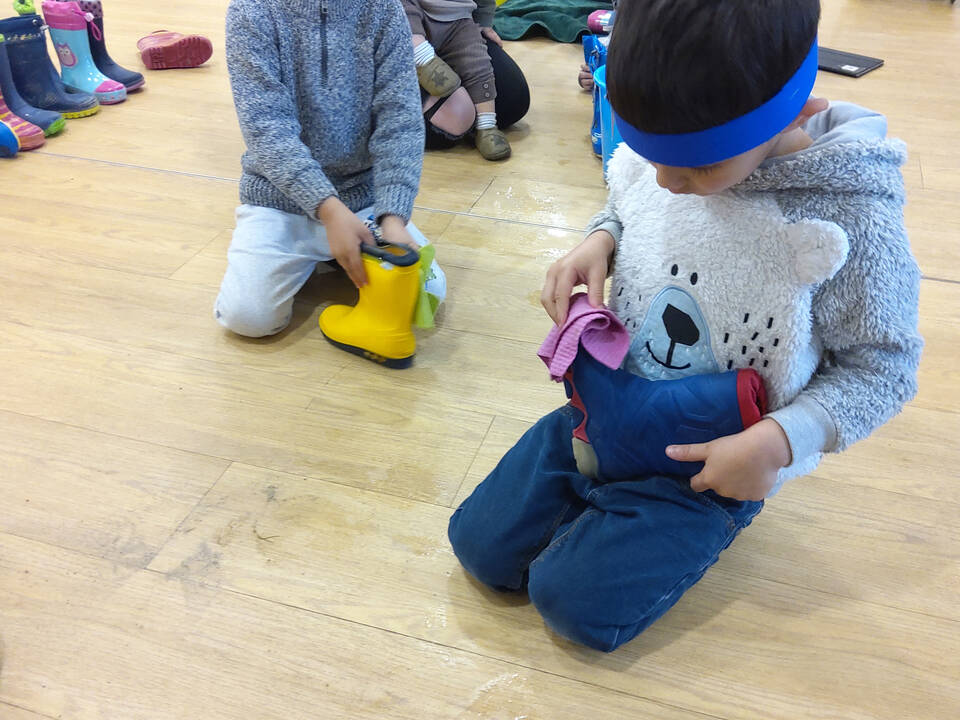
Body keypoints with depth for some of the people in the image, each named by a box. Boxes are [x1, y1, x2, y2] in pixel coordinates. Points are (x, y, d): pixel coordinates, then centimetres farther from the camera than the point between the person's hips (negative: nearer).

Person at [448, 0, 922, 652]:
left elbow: (884, 369, -14)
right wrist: (600, 239, -13)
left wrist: (775, 442, -27)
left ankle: (701, 525, 12)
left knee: (577, 601, -13)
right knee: (481, 546, 4)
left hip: (713, 460, -4)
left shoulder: (849, 221, -27)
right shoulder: (659, 149, -13)